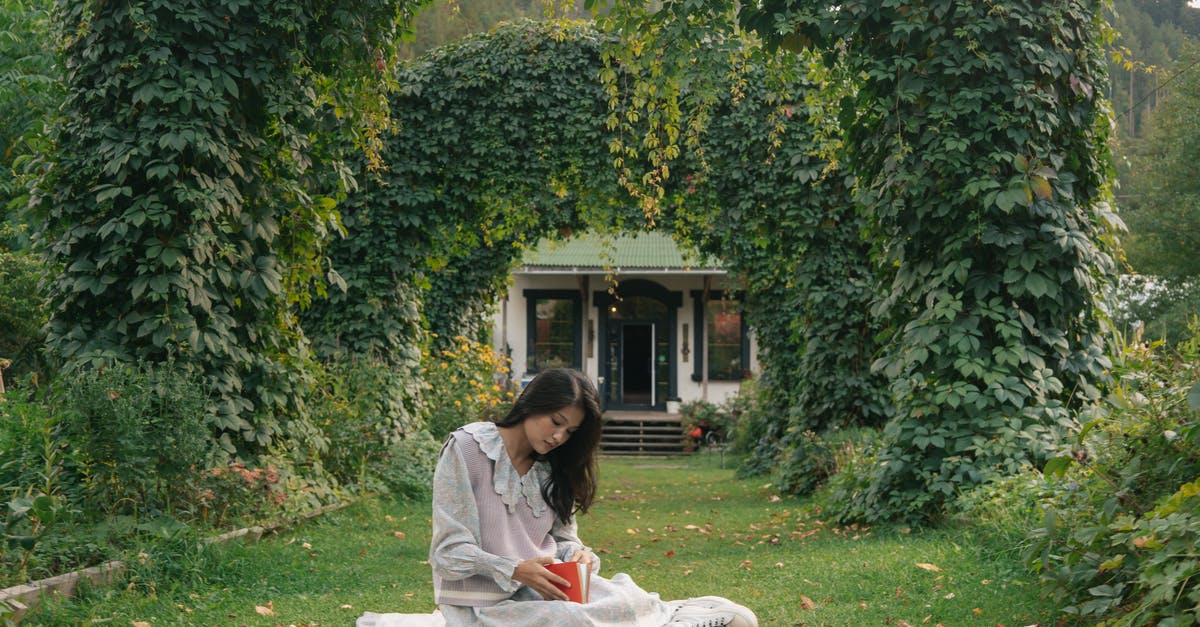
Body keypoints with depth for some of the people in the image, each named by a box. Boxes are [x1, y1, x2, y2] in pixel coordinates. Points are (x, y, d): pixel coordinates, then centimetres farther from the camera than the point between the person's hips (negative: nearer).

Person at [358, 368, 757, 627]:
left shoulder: (552, 470, 14)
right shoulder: (467, 449, -6)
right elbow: (450, 551, -10)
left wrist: (578, 557, -10)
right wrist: (516, 571, -26)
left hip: (544, 588, 6)